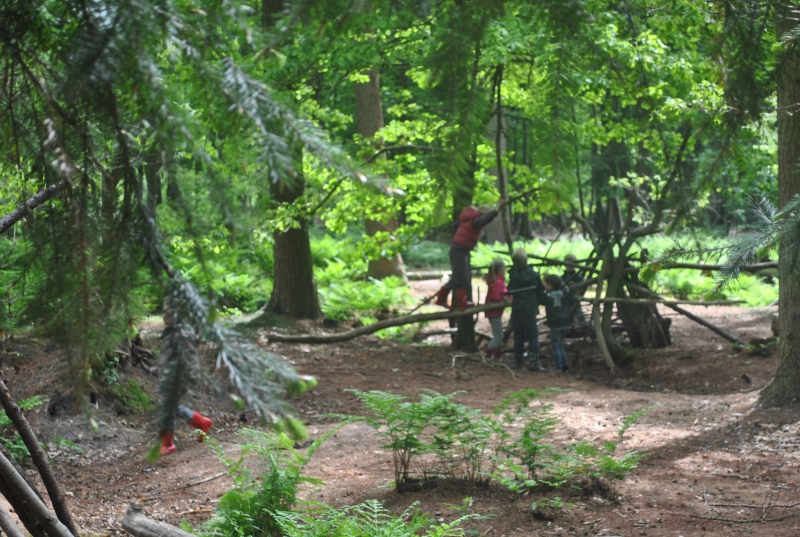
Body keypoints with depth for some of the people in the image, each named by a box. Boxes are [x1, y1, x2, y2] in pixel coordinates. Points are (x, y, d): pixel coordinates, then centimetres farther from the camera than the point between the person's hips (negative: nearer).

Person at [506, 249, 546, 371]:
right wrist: (537, 301, 19)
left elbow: (510, 291, 6)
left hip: (516, 310, 3)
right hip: (529, 311, -3)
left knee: (518, 336, 12)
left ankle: (517, 361, 17)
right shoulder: (533, 275, -7)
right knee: (533, 336, 0)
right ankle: (533, 362, -7)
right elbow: (540, 292, 3)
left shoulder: (513, 275, -2)